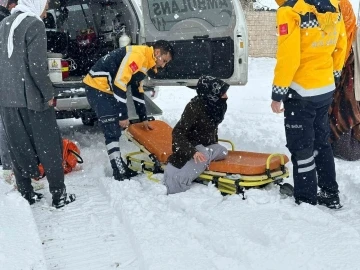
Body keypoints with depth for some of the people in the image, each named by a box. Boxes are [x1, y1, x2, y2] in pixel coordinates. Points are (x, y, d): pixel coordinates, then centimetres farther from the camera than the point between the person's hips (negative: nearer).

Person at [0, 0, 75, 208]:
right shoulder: (34, 24, -10)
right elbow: (37, 66, -17)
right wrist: (48, 93, -8)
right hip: (31, 98, -7)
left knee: (18, 148, 12)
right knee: (49, 148, 3)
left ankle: (26, 194, 20)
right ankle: (59, 195, 9)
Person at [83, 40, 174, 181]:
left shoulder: (144, 62, 13)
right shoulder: (137, 54, -19)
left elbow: (138, 91, 21)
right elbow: (119, 82, -25)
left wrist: (143, 118, 23)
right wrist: (123, 115, -21)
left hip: (107, 90, 10)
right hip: (97, 87, -10)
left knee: (115, 130, 14)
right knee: (112, 132, -11)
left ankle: (119, 167, 23)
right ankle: (120, 174, -9)